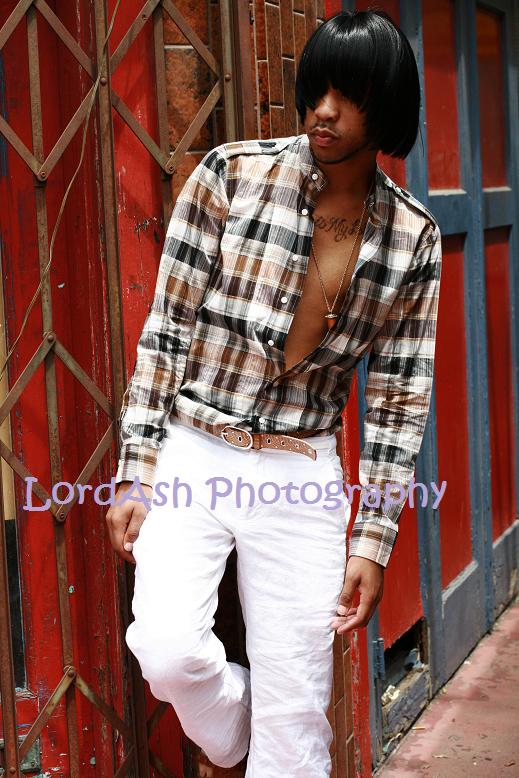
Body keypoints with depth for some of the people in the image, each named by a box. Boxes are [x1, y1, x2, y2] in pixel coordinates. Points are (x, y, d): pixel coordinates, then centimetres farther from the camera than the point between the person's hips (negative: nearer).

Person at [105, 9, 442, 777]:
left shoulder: (414, 237, -1)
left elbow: (398, 396, 3)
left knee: (297, 714, 3)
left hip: (302, 477, 2)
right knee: (168, 649, -21)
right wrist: (134, 474, -6)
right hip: (192, 457, -1)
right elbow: (165, 329, -4)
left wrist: (373, 539, 0)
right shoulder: (233, 174, -8)